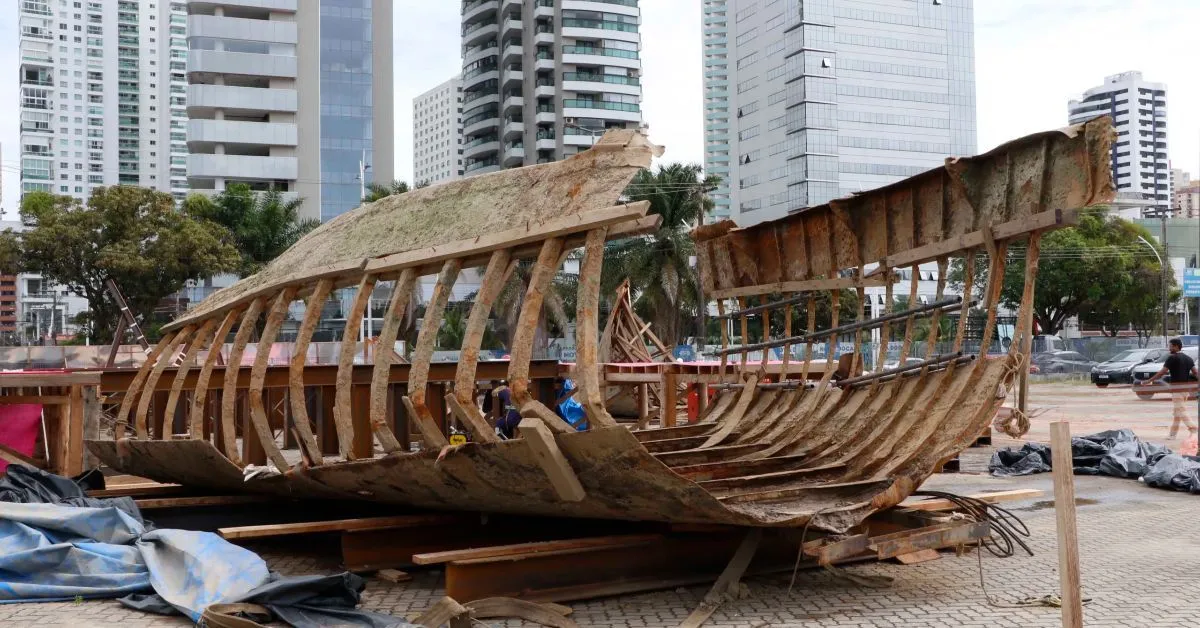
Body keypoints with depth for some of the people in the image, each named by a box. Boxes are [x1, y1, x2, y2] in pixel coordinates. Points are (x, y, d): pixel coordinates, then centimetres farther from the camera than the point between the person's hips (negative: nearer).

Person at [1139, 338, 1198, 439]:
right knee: (1178, 411, 13)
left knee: (1181, 411, -6)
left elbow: (1162, 372, -15)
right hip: (1186, 388, 8)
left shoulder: (1172, 358, -11)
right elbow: (1195, 372, 4)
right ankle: (1173, 433, 17)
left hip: (1176, 388, -8)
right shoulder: (1188, 358, 10)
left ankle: (1192, 428, -18)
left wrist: (1149, 381, -11)